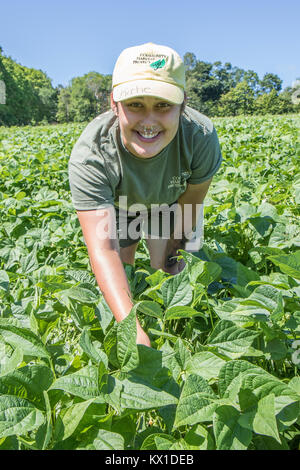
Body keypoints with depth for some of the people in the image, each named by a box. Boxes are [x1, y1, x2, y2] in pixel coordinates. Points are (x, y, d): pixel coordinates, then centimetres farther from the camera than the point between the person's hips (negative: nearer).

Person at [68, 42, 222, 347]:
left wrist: (171, 255, -5)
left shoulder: (201, 137, -36)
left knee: (172, 276, -2)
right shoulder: (89, 156, -42)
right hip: (116, 208, 0)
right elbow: (102, 249, -48)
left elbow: (189, 206, -18)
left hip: (169, 204, 1)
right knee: (119, 276, 4)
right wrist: (132, 327, -58)